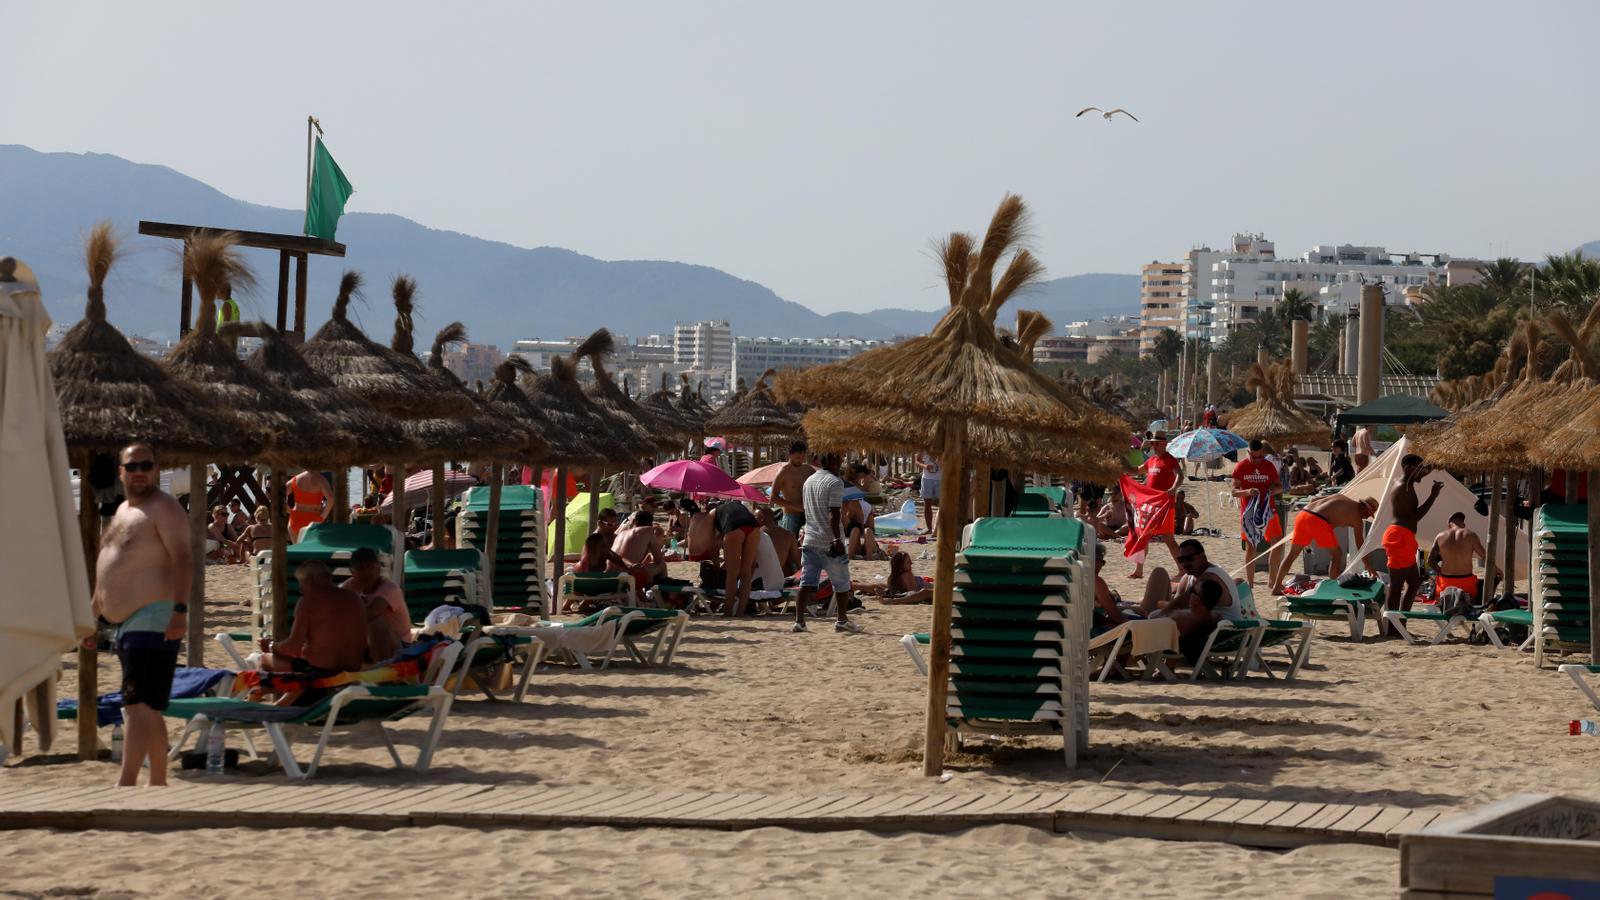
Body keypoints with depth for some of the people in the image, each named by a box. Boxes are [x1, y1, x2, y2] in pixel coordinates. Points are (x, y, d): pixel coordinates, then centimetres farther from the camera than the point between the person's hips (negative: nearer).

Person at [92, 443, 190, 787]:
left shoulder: (163, 508, -9)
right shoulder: (123, 511, 20)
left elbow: (182, 560, -19)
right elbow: (108, 566, 29)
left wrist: (179, 609, -30)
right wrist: (92, 613, 28)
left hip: (152, 620, -10)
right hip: (127, 622, 10)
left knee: (139, 706, -15)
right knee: (148, 710, 14)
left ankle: (125, 783, -20)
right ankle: (158, 782, 21)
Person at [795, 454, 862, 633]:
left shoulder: (809, 481, 12)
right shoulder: (835, 482, -12)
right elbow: (833, 514, -19)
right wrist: (837, 539, -21)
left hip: (810, 540, 6)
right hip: (829, 542, -6)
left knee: (807, 583, 1)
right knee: (841, 583, 9)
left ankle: (799, 620, -7)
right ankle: (842, 620, 15)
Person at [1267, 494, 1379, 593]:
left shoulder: (1340, 498, 28)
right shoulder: (1356, 515, 9)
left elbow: (1314, 500, 25)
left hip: (1302, 515, 7)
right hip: (1318, 522, -7)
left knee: (1292, 554, 18)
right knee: (1337, 554, 11)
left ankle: (1276, 586, 19)